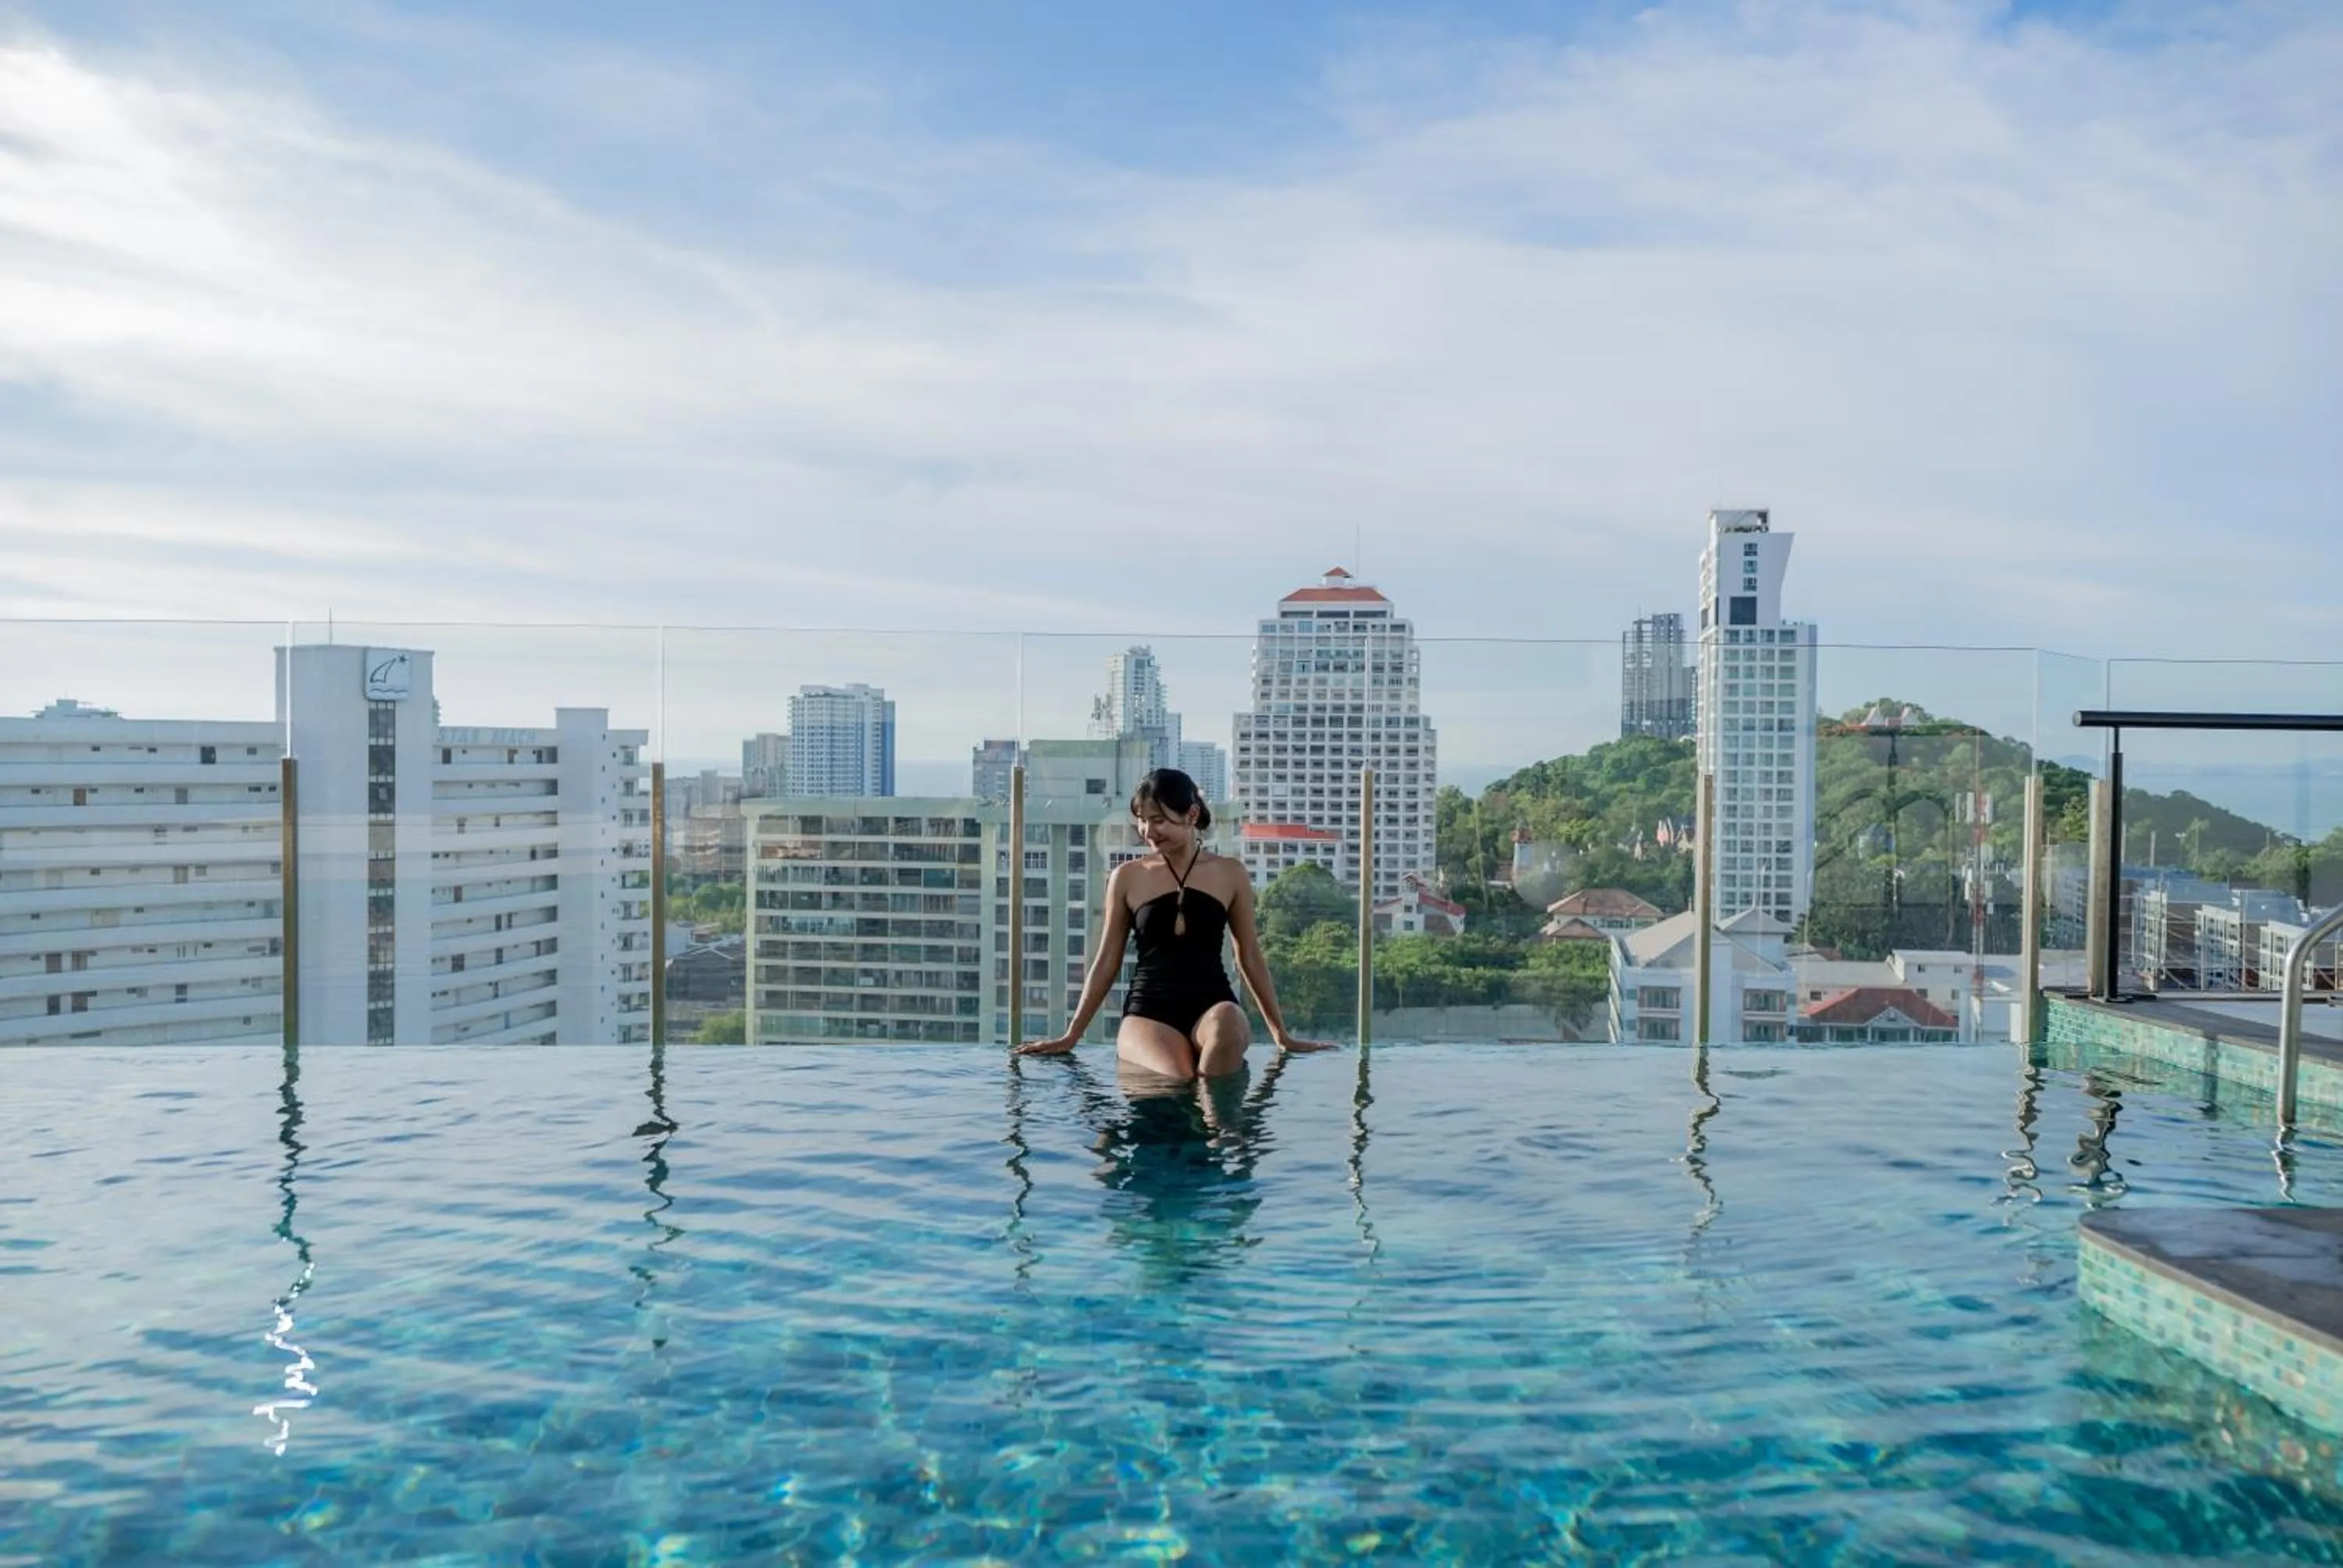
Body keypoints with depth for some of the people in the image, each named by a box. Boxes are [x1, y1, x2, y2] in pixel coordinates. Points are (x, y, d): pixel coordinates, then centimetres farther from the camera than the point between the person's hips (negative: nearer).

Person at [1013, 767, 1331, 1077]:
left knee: (1227, 1026, -37)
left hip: (1211, 1003, 1)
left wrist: (1282, 1035, 17)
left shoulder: (1229, 873, 7)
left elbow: (1250, 957, 15)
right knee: (1178, 1082, -35)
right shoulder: (1127, 877, 6)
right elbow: (1107, 962, 15)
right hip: (1148, 1010, -1)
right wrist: (1071, 1036, 16)